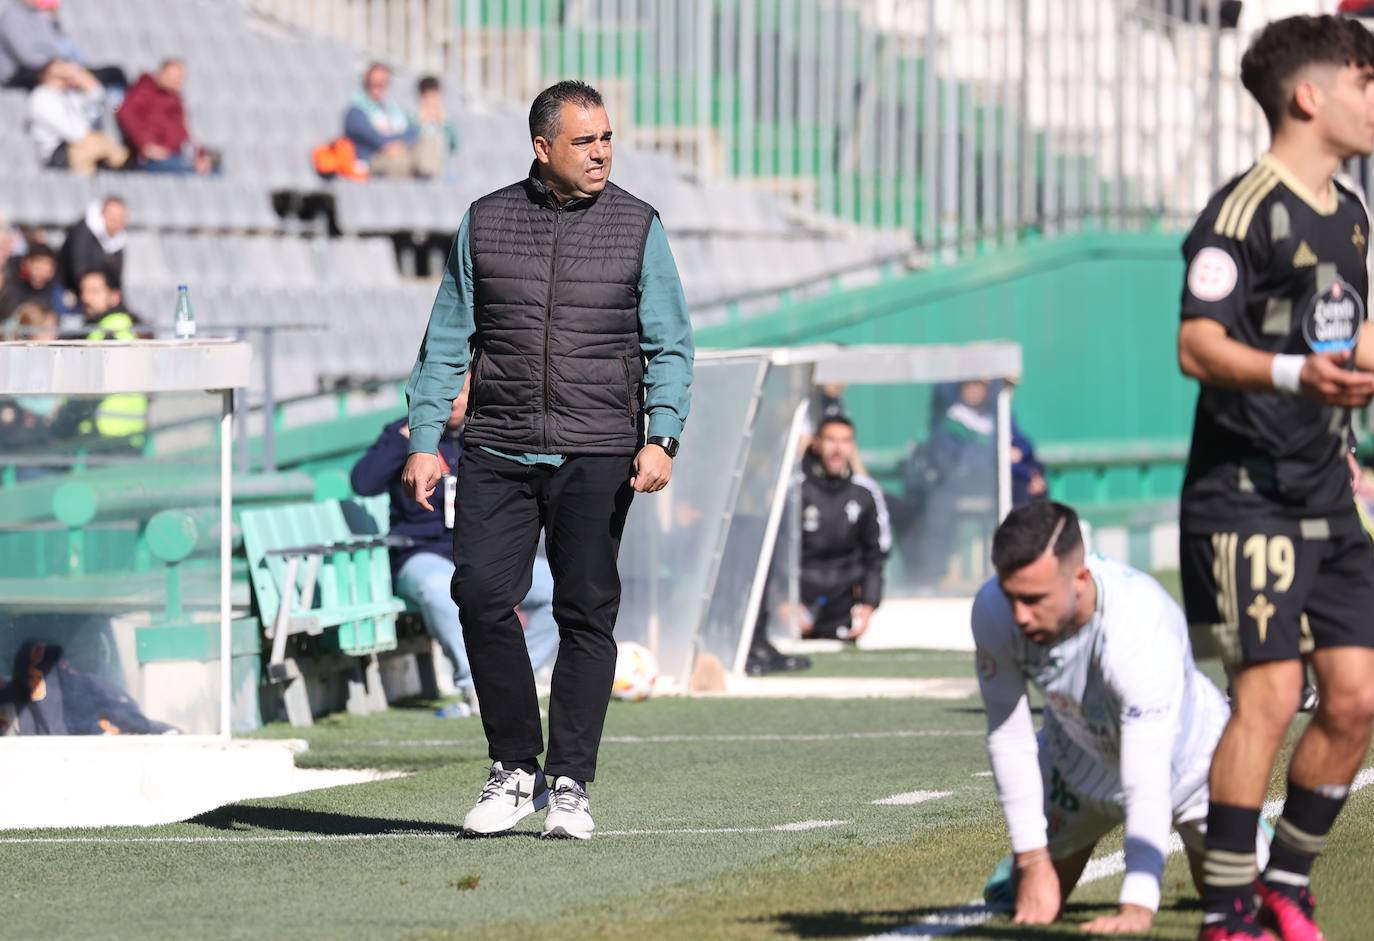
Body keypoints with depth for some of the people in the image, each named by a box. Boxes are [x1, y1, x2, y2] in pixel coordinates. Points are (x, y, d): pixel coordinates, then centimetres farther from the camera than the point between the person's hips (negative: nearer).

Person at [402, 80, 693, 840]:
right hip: (497, 450, 1)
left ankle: (571, 784, 6)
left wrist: (661, 437, -9)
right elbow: (447, 341, 11)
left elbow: (669, 344, 4)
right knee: (481, 595, -9)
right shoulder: (485, 223, 8)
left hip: (596, 455, -1)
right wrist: (424, 440, 2)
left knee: (586, 613, -1)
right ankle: (514, 769, 5)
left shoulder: (637, 227, 6)